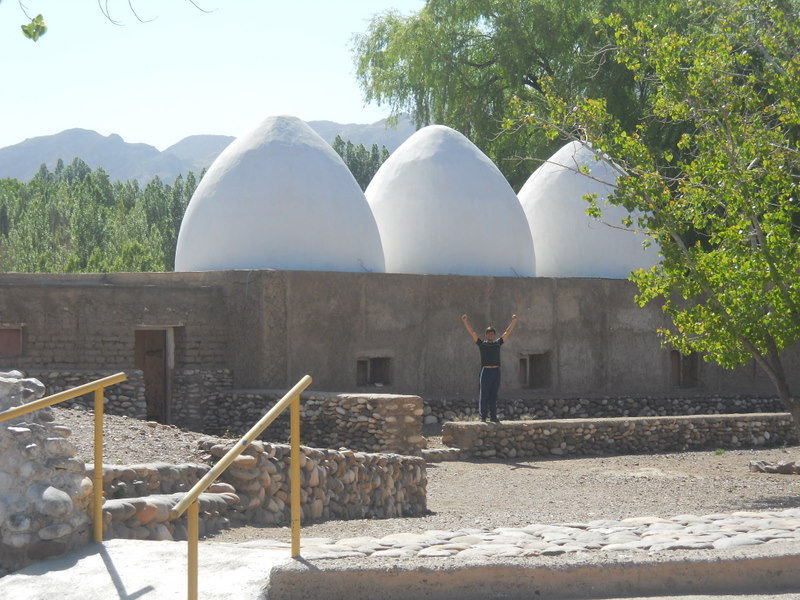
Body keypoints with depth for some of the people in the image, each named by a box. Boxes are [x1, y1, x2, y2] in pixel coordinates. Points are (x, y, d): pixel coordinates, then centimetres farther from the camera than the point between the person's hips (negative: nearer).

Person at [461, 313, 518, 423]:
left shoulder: (498, 343, 15)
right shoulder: (482, 343, 8)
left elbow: (507, 332, 15)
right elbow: (471, 333, 2)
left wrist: (513, 321, 10)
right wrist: (465, 321, -7)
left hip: (496, 372, 3)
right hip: (485, 371, -3)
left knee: (494, 396, 6)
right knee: (484, 396, -2)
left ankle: (493, 416, 9)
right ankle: (483, 416, 0)